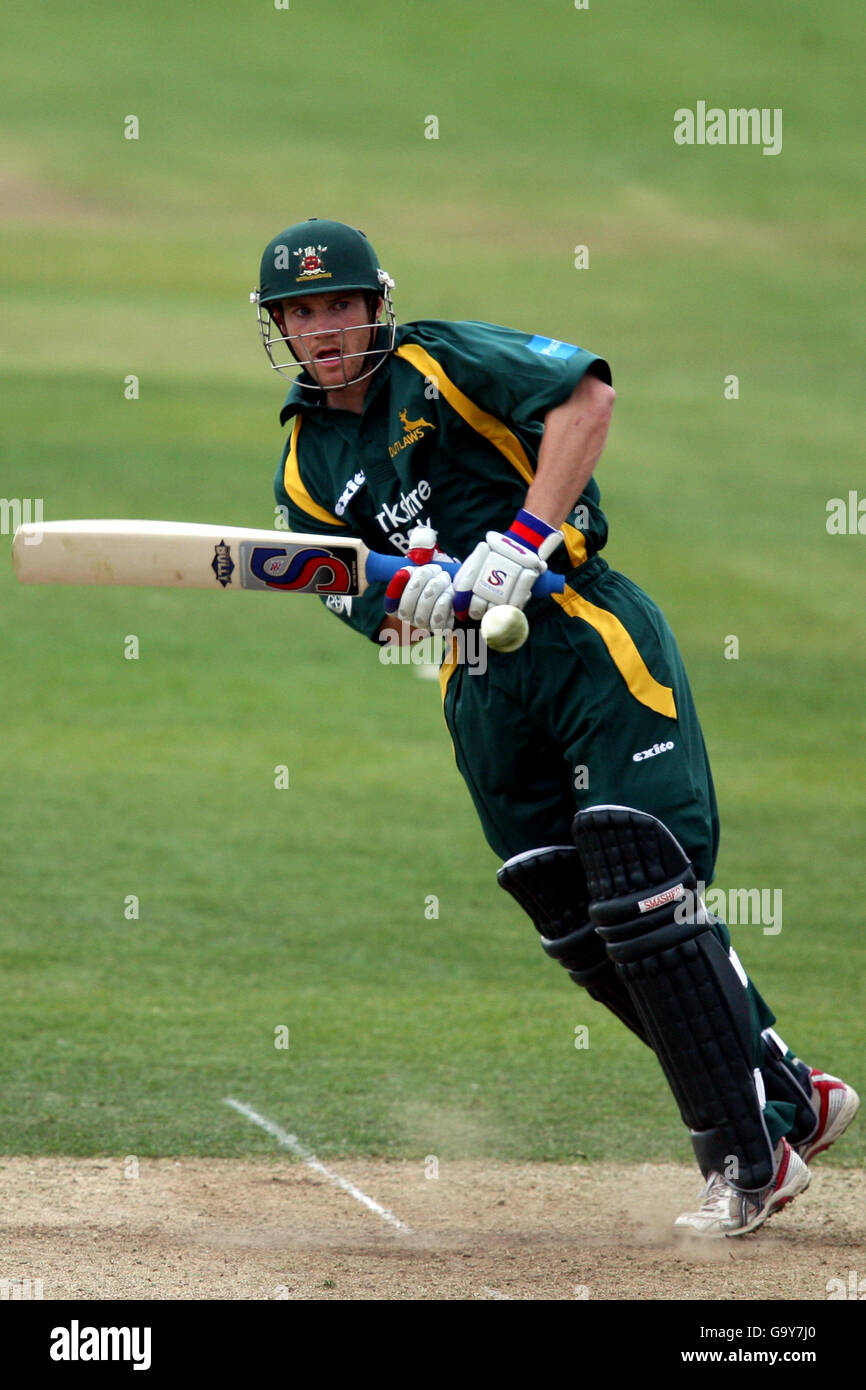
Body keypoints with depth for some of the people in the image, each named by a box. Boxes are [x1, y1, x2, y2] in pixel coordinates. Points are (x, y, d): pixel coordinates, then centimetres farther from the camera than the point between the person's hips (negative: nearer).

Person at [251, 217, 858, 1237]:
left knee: (647, 903, -15)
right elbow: (369, 611, 8)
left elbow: (585, 394, -12)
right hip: (484, 689, 6)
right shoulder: (309, 469, 14)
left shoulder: (440, 366, -1)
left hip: (589, 638, -6)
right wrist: (418, 591, -16)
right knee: (585, 937, 4)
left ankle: (752, 1157, -10)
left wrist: (524, 540, -19)